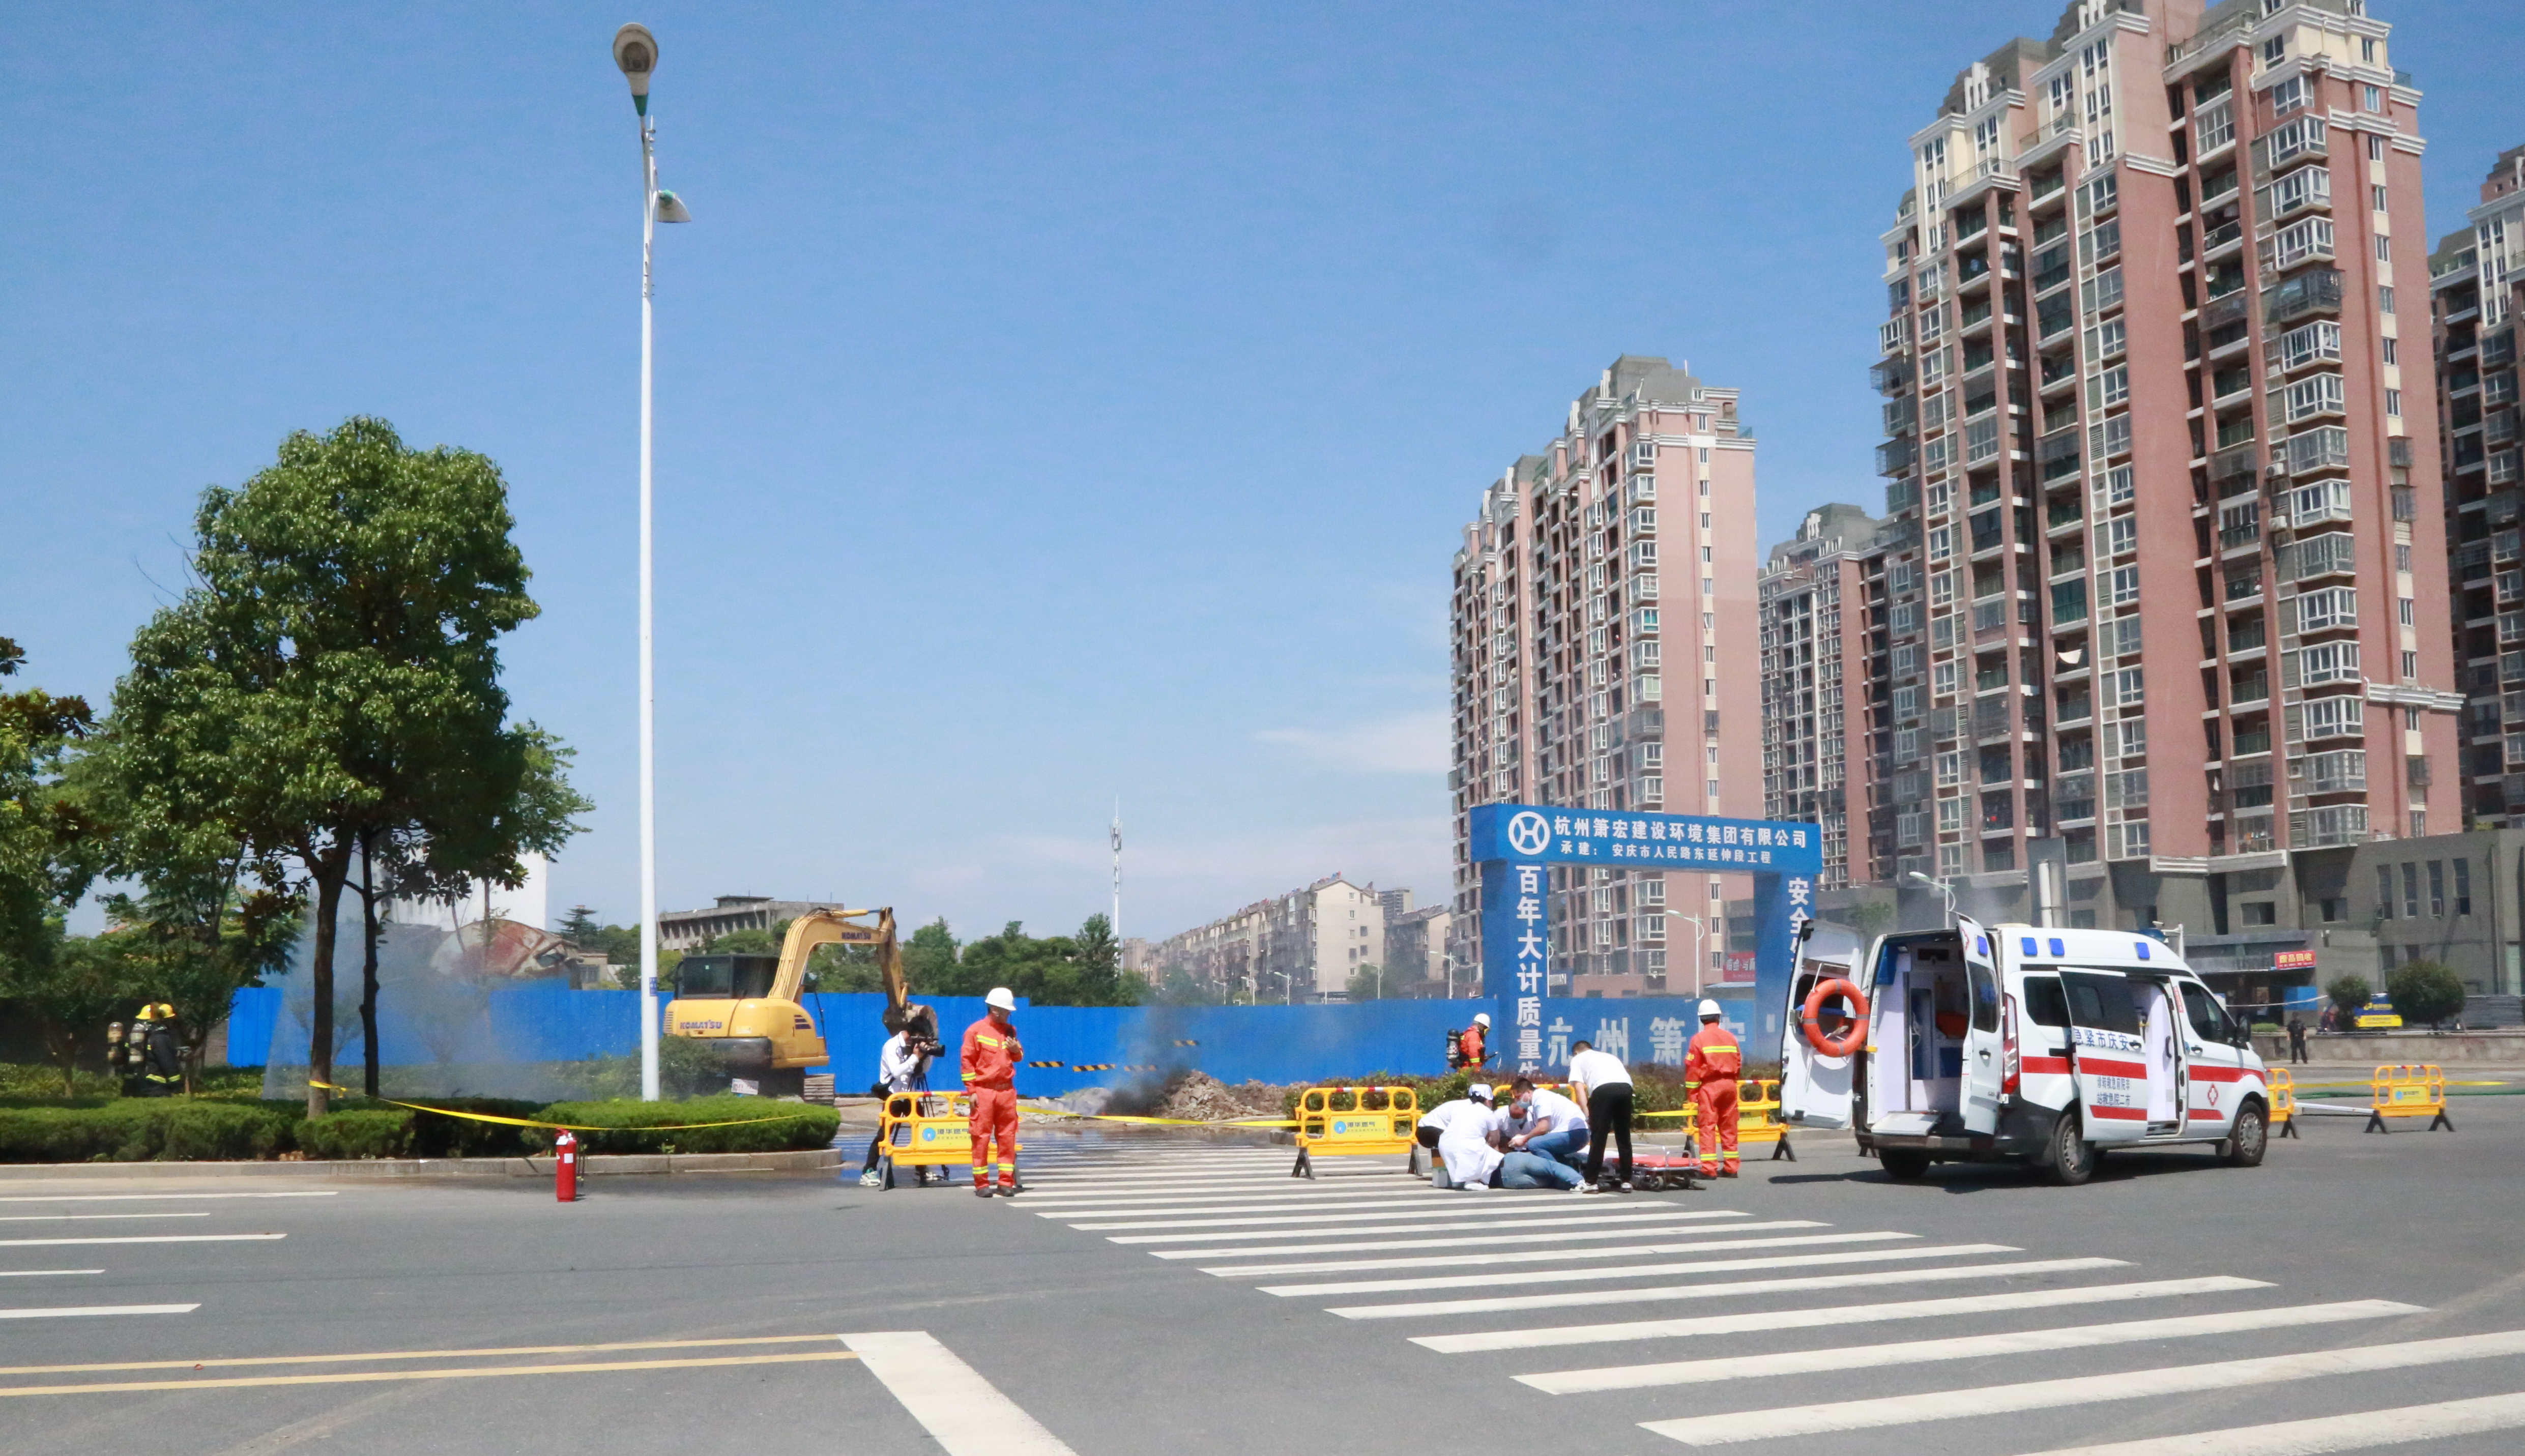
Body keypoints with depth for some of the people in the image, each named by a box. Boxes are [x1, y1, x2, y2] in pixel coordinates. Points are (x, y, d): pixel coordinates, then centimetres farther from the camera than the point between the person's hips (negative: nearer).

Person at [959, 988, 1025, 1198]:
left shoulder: (1010, 1031, 13)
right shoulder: (976, 1031, -2)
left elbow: (1018, 1058, 22)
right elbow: (967, 1061, -3)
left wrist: (1017, 1051, -3)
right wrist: (972, 1091, -8)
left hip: (1007, 1091, 5)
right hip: (984, 1091, -5)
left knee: (1007, 1137, 4)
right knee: (981, 1137, -4)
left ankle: (1007, 1182, 9)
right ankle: (981, 1184, 1)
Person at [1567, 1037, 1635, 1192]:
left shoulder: (1578, 1059, 26)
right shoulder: (1609, 1056, 39)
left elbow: (1579, 1086, 11)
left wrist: (1587, 1115, 3)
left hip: (1603, 1089, -4)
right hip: (1625, 1087, 4)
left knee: (1598, 1138, 2)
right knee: (1623, 1137, 15)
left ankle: (1591, 1182, 5)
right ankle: (1626, 1181, 17)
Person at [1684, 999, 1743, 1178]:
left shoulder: (1698, 1039, -4)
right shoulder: (1730, 1037, 9)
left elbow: (1692, 1069, -6)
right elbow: (1739, 1064, 13)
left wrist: (1693, 1096, -3)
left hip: (1709, 1086, -5)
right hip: (1729, 1084, 5)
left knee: (1707, 1126, -3)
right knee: (1729, 1127, 10)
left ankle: (1709, 1168, -8)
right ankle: (1731, 1168, 13)